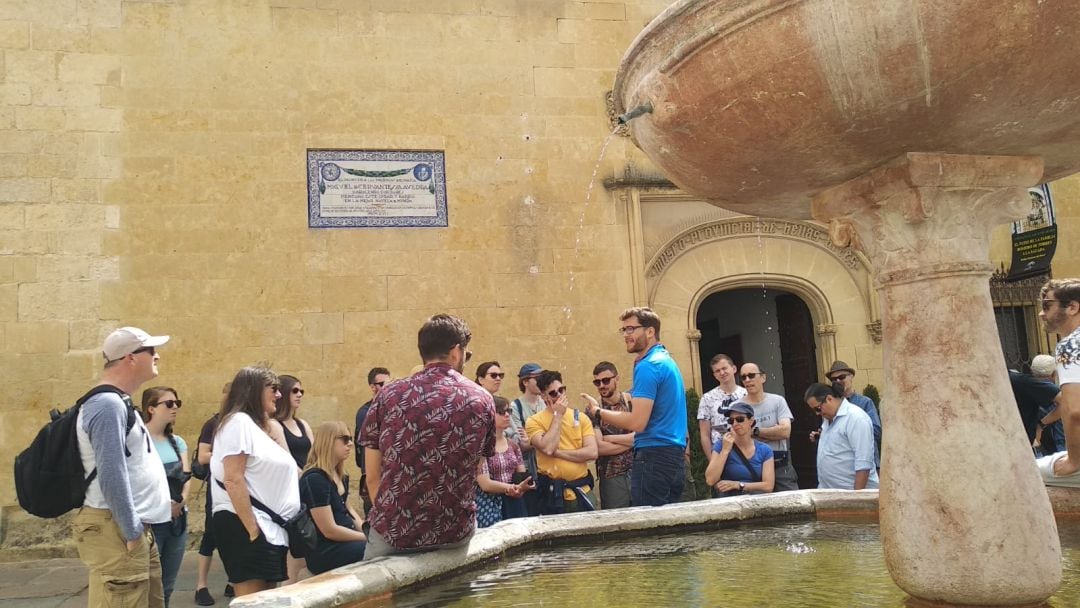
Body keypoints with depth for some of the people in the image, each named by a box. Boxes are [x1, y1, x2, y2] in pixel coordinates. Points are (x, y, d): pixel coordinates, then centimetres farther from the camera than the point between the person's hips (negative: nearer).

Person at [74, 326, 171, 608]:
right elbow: (112, 475, -22)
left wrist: (137, 527, 18)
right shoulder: (107, 404, -16)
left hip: (134, 527, 10)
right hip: (116, 530, -10)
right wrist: (131, 532, -19)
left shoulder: (120, 403, 17)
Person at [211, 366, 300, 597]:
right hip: (245, 527, -10)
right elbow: (233, 479, -19)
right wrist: (252, 529, -22)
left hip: (269, 527, 10)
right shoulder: (239, 421, -9)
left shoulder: (258, 426, 19)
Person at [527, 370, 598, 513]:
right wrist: (558, 415, -12)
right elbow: (547, 449, -19)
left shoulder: (581, 417, 5)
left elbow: (592, 452, -6)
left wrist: (557, 452, -13)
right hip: (552, 492, -2)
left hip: (582, 490, 3)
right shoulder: (534, 421, -3)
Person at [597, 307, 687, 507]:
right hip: (676, 457, 10)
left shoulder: (648, 366, -13)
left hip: (654, 458, -10)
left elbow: (637, 422, -19)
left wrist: (600, 413, -7)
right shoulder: (667, 361, 17)